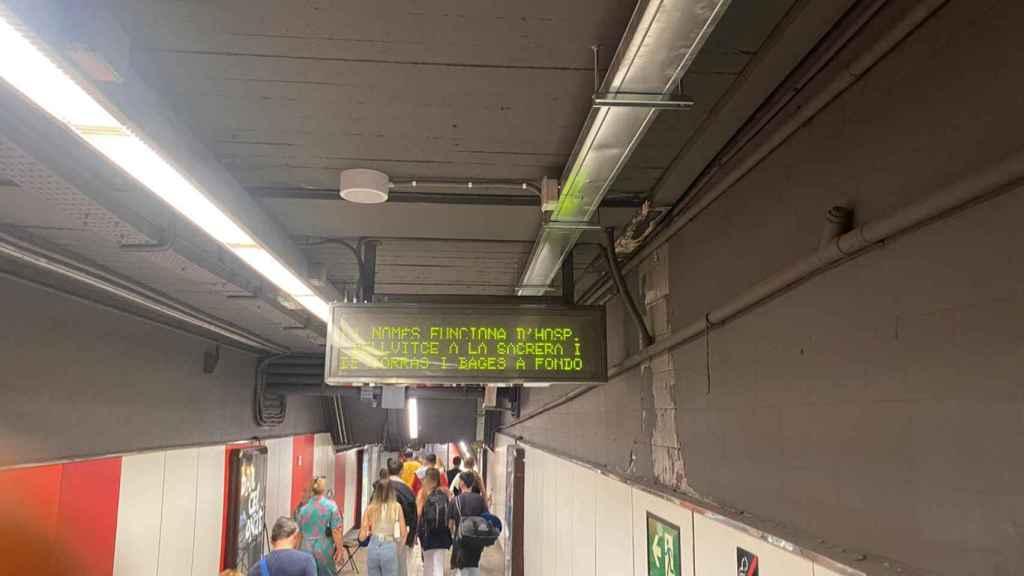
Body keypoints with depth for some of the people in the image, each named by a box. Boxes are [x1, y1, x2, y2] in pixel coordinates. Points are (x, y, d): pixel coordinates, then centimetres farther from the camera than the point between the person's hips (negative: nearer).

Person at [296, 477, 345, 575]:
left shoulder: (303, 508, 3)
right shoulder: (331, 505, -7)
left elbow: (298, 532, 12)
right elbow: (336, 531, -11)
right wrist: (339, 549, -3)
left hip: (306, 550, 3)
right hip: (325, 550, -3)